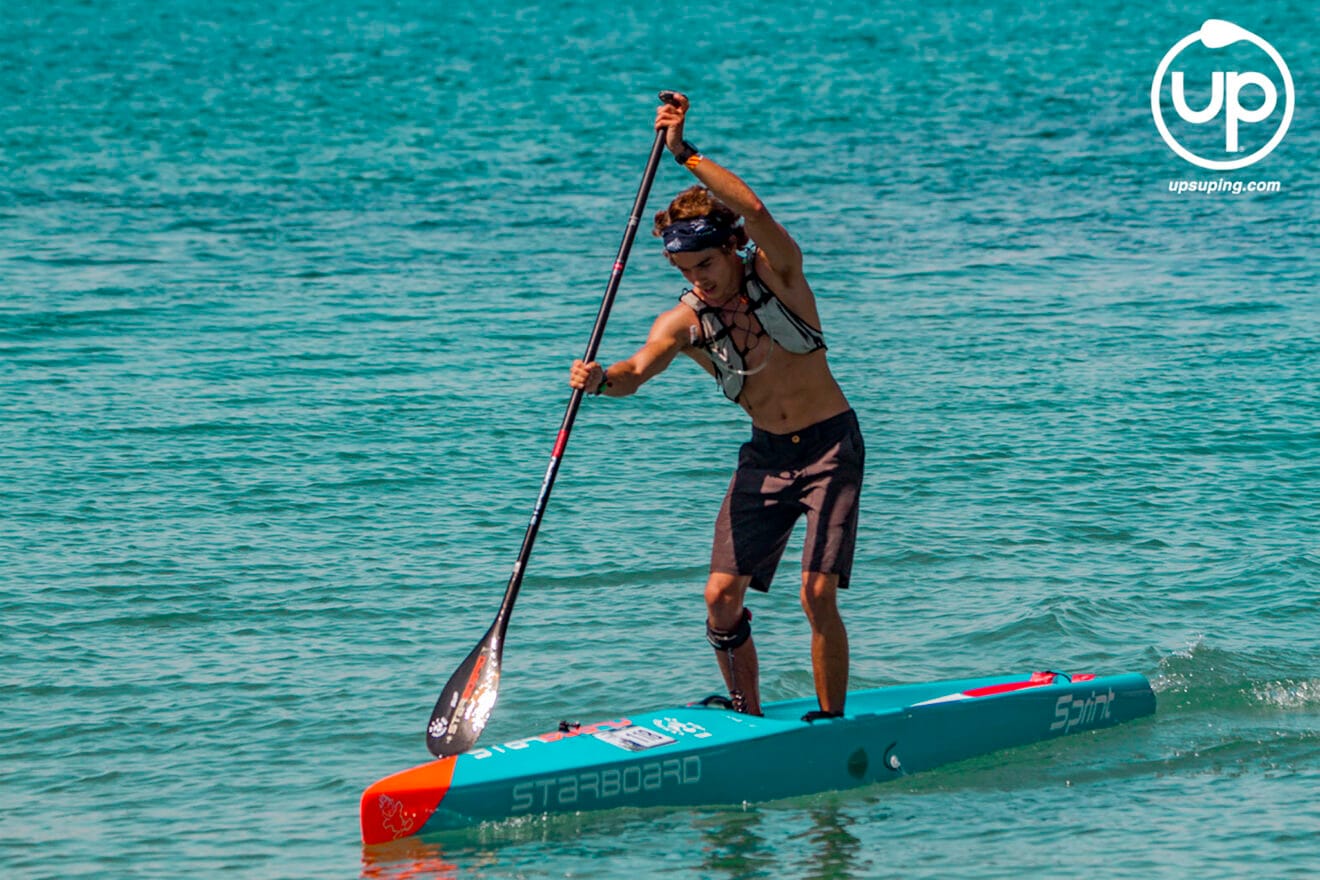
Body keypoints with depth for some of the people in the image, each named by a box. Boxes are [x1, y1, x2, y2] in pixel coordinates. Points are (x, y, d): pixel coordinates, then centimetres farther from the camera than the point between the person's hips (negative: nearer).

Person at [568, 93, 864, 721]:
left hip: (830, 446, -4)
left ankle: (830, 724, -4)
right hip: (765, 456, 4)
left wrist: (686, 154, -34)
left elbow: (753, 210, -30)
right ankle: (748, 718, 13)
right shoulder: (684, 322, -4)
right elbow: (640, 369, -22)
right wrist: (601, 379, -44)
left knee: (818, 594, -15)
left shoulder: (776, 269, -10)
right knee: (722, 595, -4)